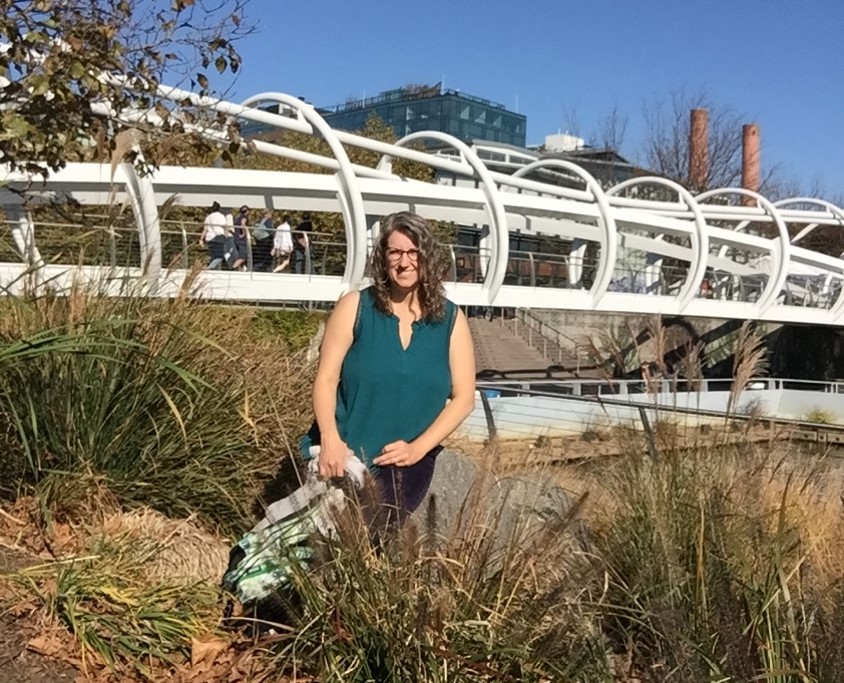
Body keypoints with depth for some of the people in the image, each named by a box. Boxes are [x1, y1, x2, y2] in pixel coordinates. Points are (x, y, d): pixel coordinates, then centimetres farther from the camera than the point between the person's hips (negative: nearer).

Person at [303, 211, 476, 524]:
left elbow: (463, 398, 2)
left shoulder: (451, 320, 3)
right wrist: (330, 439, -19)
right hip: (342, 453, 0)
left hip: (404, 460, 1)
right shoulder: (355, 306, 0)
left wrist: (417, 449, -10)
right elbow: (326, 378, -3)